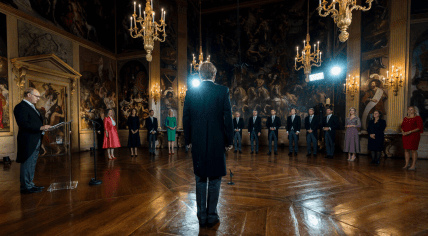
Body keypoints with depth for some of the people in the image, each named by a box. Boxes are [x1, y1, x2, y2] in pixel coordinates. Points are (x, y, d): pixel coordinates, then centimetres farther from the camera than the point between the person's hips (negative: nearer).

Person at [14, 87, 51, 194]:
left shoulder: (32, 107, 18)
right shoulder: (21, 107, -12)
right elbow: (23, 124, -22)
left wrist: (43, 128, 5)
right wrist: (40, 128, -23)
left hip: (36, 142, 10)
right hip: (28, 142, -10)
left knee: (32, 164, 16)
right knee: (27, 164, -1)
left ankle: (30, 184, 27)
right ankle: (26, 187, 9)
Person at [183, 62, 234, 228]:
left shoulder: (190, 92, 1)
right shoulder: (223, 91, -5)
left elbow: (186, 119, 3)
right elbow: (228, 118, -8)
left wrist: (188, 140, 12)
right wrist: (229, 141, 1)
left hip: (197, 143, 2)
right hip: (217, 142, -2)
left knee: (200, 180, 16)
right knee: (214, 180, 13)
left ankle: (202, 216, 28)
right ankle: (212, 216, 25)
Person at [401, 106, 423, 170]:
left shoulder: (418, 118, -3)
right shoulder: (405, 118, 13)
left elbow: (419, 128, -10)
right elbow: (402, 126, 17)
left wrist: (409, 132, -19)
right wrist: (402, 131, -3)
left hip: (414, 136, -5)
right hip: (405, 136, 5)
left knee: (413, 150, -2)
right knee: (406, 150, 7)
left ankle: (414, 165, 6)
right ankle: (407, 164, 15)